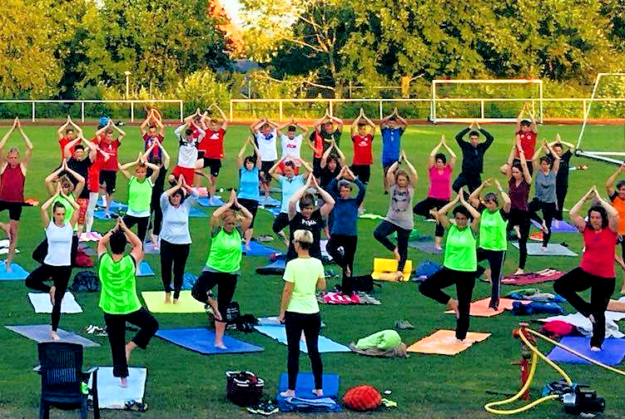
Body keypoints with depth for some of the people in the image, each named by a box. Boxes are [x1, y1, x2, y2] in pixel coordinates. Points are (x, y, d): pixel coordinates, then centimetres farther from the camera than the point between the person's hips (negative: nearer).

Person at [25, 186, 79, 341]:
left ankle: (54, 331, 13)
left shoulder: (69, 225, 0)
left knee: (58, 301, 4)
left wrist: (64, 195, -3)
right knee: (30, 281, -24)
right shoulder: (49, 226, -2)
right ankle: (50, 289, 3)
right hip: (49, 264, 0)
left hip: (64, 267, 0)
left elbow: (77, 208, -10)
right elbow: (43, 209, -16)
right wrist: (56, 195, -9)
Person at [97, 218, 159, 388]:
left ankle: (123, 378, 16)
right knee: (152, 325, 22)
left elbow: (101, 242, 8)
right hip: (131, 308, -2)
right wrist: (125, 229, 4)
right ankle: (130, 346, 6)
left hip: (110, 310, 2)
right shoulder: (130, 262, -17)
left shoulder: (103, 261, -13)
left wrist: (114, 229, 5)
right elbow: (138, 244, 3)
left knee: (116, 345, 12)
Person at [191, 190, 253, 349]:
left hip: (231, 273, 3)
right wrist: (230, 203, -15)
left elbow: (249, 217, -3)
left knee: (223, 308, 9)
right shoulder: (217, 231, -7)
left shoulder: (238, 232, 3)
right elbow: (215, 215, -23)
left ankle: (219, 341, 16)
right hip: (213, 269, -3)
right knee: (196, 292, -27)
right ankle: (212, 303, 6)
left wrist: (237, 205, -4)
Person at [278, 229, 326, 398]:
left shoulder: (293, 265, -15)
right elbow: (322, 286, 10)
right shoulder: (317, 263, 0)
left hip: (295, 313, -4)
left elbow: (287, 291, -13)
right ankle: (319, 388, 16)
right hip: (313, 313, 4)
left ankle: (291, 390, 6)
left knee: (293, 352, 3)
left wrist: (282, 312, -5)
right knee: (314, 350, 12)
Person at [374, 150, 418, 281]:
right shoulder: (393, 187, -1)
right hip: (391, 219, 1)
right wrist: (399, 161, -8)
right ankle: (394, 249, -3)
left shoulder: (410, 188, -3)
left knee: (403, 248, 7)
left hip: (405, 223, -1)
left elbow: (414, 174, -17)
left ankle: (400, 270, 15)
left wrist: (406, 161, -12)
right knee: (378, 233, -23)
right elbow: (389, 172, -13)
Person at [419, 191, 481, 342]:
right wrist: (456, 200, -9)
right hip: (449, 269, 3)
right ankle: (451, 302, 4)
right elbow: (440, 213, -12)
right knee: (425, 287, -11)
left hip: (467, 273, -3)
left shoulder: (471, 230, -6)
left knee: (464, 307, 5)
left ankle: (461, 336, 18)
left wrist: (463, 201, -15)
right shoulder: (451, 228, 0)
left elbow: (477, 216, -26)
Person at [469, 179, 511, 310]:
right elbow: (472, 198, 6)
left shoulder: (502, 214, -10)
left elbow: (508, 202, -30)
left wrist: (500, 188, -19)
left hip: (498, 249, -5)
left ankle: (494, 302, 15)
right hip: (483, 247, 5)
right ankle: (479, 271, 12)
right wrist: (483, 185, -2)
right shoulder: (484, 211, 4)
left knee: (496, 277, 4)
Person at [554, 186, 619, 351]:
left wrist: (599, 199, -15)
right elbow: (573, 213, -7)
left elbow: (614, 214, -25)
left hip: (605, 278, -3)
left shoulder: (610, 231, -7)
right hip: (585, 272, 3)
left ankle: (596, 342, 24)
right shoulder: (586, 230, 1)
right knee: (560, 285, -15)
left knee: (599, 312, 6)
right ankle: (587, 310, -3)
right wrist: (586, 197, -5)